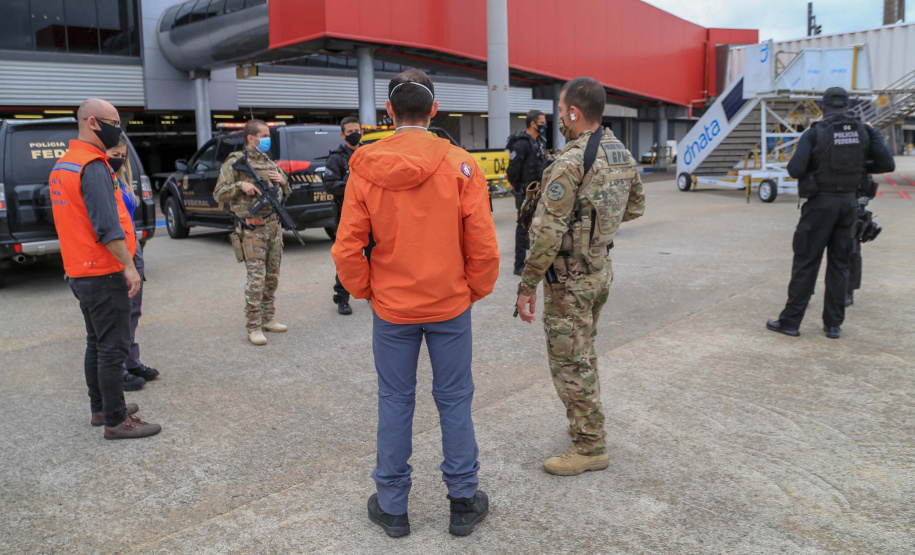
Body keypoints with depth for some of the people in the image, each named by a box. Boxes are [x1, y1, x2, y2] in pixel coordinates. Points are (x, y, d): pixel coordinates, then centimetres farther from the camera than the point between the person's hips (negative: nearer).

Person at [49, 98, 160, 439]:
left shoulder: (63, 165, 14)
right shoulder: (93, 167, -18)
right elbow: (107, 225, -25)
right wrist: (129, 266, -23)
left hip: (80, 273, 10)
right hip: (104, 274, -10)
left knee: (97, 344, 18)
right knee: (112, 348, -4)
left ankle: (101, 408, 29)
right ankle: (116, 421, 3)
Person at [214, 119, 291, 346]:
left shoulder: (270, 163, 17)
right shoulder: (235, 162, -1)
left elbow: (287, 194, 23)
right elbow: (218, 194, -3)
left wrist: (282, 181, 3)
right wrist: (240, 185, -18)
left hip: (274, 225, 7)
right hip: (253, 228, -7)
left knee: (272, 276, 10)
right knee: (256, 278, -10)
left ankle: (268, 319, 21)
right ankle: (253, 327, -4)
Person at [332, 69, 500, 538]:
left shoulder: (365, 168, -7)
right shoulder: (460, 165, -10)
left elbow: (347, 249, -7)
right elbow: (483, 245, -9)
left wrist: (366, 291, 8)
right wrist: (474, 290, 6)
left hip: (391, 308, 1)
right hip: (450, 306, 0)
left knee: (394, 402, 13)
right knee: (454, 401, 12)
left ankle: (392, 507, 25)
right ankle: (463, 503, 24)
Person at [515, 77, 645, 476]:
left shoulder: (571, 162, -23)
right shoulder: (622, 155, 4)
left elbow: (547, 234, -24)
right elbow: (635, 207, 17)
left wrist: (527, 286, -17)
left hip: (570, 278, -9)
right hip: (601, 268, 9)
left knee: (569, 363, 3)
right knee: (583, 354, 23)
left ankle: (590, 447, 14)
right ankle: (586, 424, 38)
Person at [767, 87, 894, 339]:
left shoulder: (815, 133, -9)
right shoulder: (864, 131, 2)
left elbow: (795, 170, -17)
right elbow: (887, 164, -3)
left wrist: (811, 168, 7)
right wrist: (860, 166, 13)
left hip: (821, 202, -4)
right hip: (849, 202, 4)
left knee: (806, 262, 2)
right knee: (839, 263, 11)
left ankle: (790, 321, 5)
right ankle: (834, 324, 14)